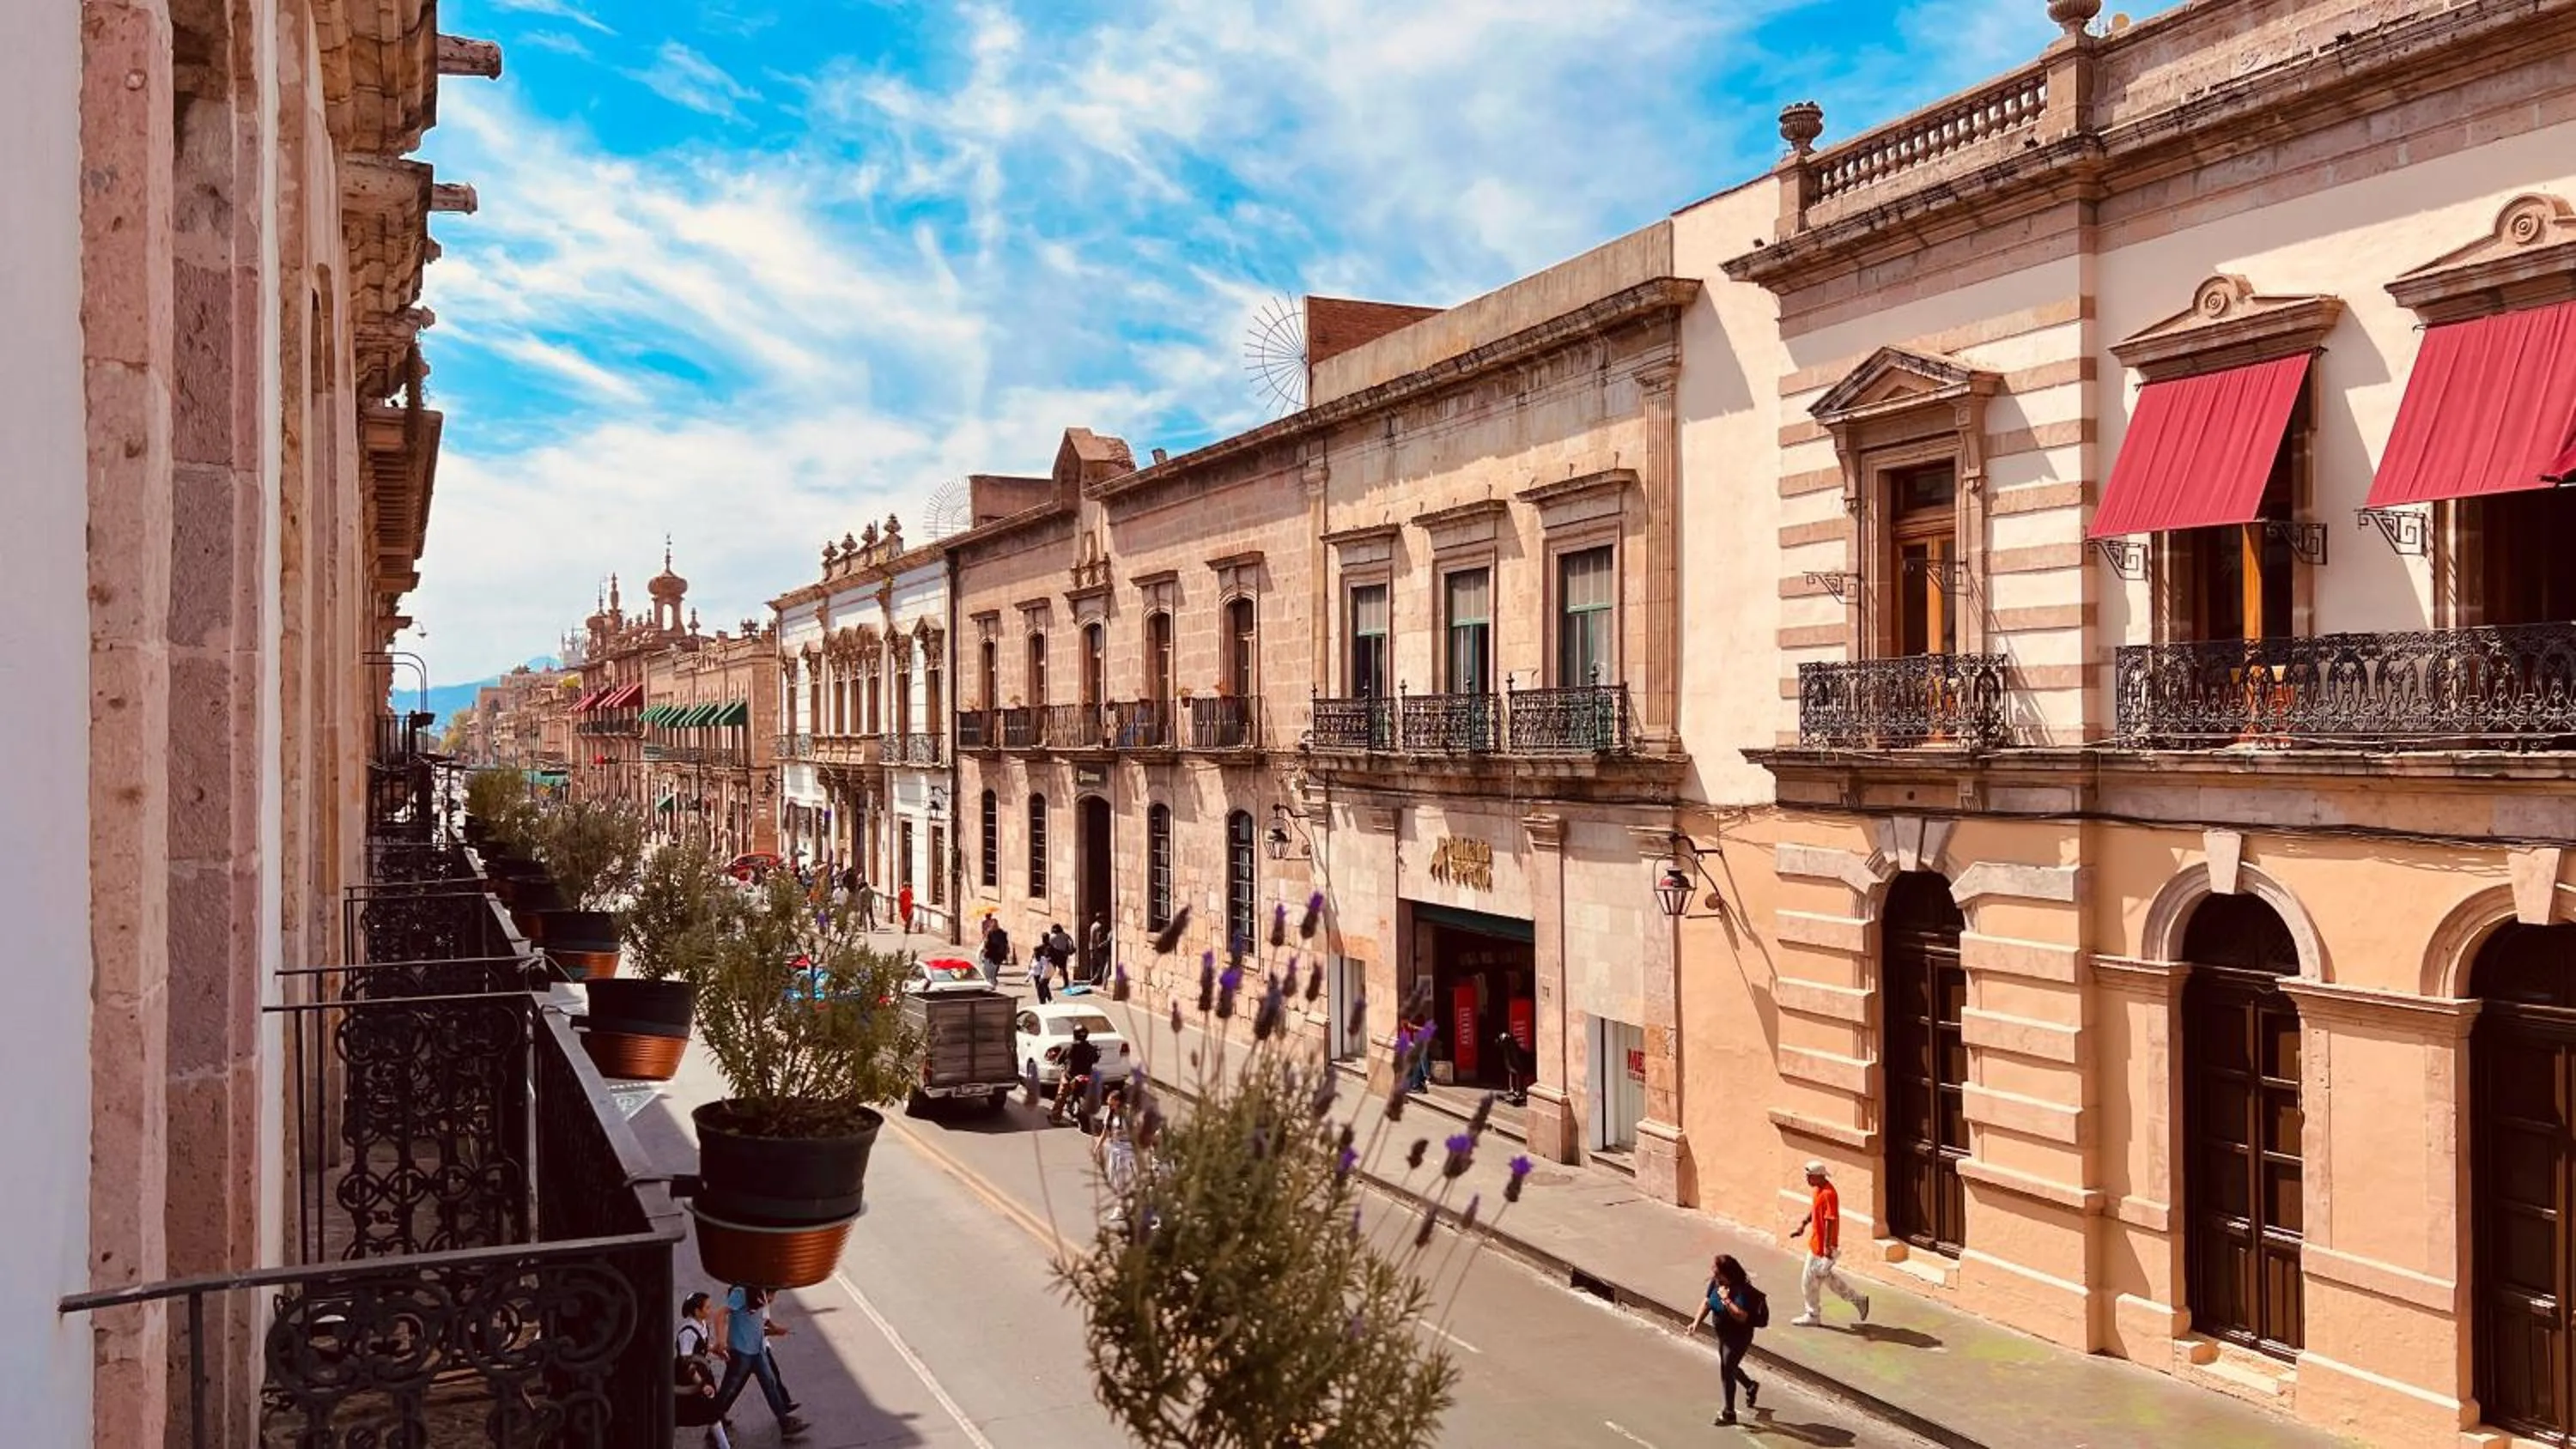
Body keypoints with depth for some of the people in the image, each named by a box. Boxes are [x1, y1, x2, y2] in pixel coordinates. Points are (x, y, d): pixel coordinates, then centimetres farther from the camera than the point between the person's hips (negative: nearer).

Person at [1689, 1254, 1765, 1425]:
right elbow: (1707, 1302, 2)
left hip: (1739, 1337, -8)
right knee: (1729, 1367, 25)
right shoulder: (1715, 1283, -8)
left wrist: (1726, 1299, -39)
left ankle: (1729, 1413, 14)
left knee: (1726, 1372, -2)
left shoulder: (1742, 1290, -30)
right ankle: (1751, 1386, 53)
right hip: (1723, 1334, 8)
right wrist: (1697, 1322, -8)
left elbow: (1742, 1316, -37)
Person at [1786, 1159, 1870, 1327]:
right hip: (1815, 1242, 10)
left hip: (1822, 1246, -10)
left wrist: (1828, 1247, -25)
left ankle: (1813, 1316, 20)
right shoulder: (1816, 1189, 4)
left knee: (1810, 1280, 4)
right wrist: (1803, 1225, 11)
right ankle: (1858, 1299, 32)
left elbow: (1831, 1222, -25)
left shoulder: (1828, 1194, -25)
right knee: (1826, 1276, 22)